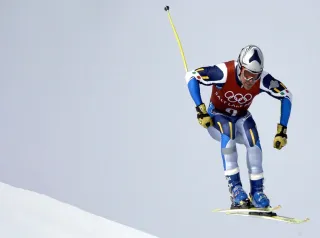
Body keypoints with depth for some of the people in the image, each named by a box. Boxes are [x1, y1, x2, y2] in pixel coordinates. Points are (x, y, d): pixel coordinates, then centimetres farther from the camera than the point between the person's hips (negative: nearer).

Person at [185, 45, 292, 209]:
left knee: (253, 138, -31)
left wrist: (282, 129, -15)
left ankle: (257, 191, -21)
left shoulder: (262, 80, -23)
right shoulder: (224, 73, -32)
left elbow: (286, 95, -9)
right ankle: (234, 187, -34)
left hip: (241, 117, 2)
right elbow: (191, 76, -24)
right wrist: (200, 109, -28)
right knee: (228, 130, -37)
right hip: (217, 116, -2)